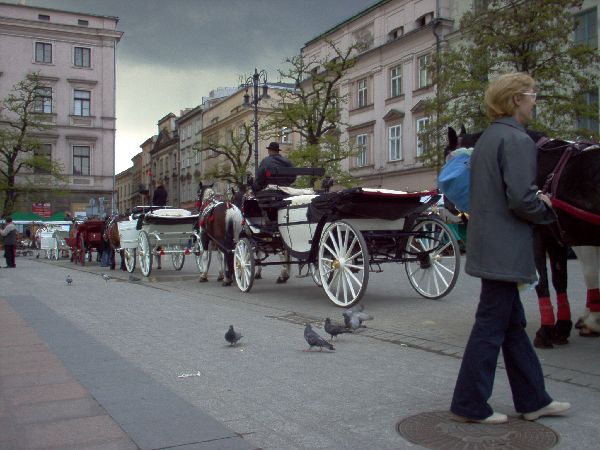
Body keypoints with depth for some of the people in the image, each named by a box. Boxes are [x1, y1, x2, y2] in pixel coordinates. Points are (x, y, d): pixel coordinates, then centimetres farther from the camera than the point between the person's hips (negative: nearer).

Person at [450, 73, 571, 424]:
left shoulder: (488, 139, 16)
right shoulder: (519, 140, -15)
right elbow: (521, 199, -21)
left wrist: (536, 199, 14)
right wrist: (545, 209, -2)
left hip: (488, 246, 10)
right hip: (505, 250, -10)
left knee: (513, 324, 16)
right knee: (491, 326, -1)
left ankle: (534, 400, 28)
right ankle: (469, 405, 10)